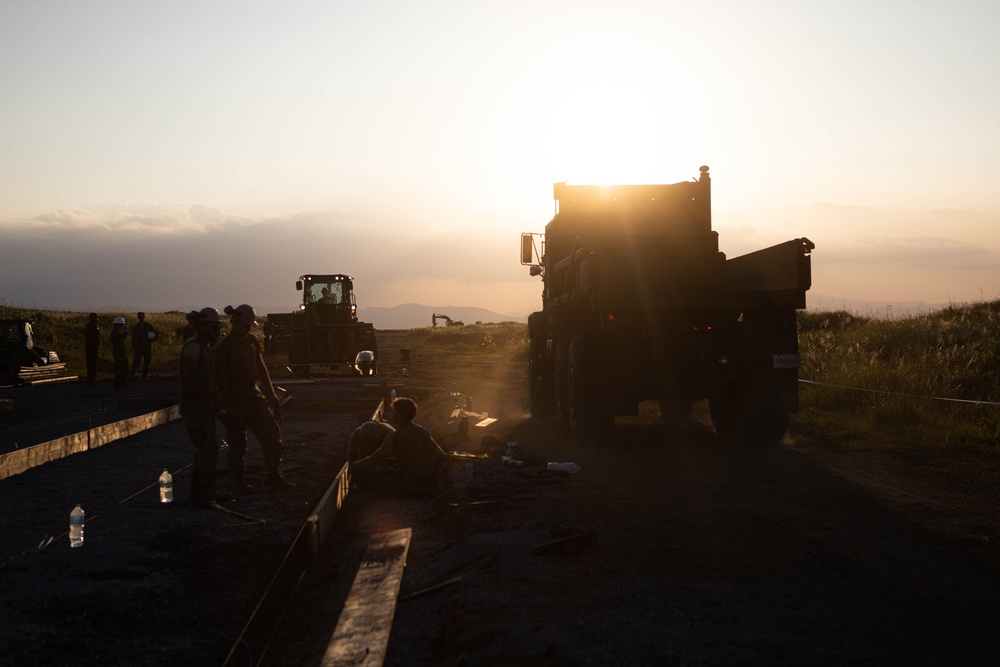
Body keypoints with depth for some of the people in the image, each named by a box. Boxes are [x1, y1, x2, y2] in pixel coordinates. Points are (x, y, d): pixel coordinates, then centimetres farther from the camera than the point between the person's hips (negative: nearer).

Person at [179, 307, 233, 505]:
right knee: (208, 448, -11)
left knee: (204, 449, 13)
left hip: (205, 406, 10)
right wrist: (207, 401, -19)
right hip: (194, 405, -10)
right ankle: (207, 491, -9)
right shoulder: (193, 347, -15)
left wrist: (216, 398, 9)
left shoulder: (208, 347, 17)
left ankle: (197, 491, 19)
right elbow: (189, 379, -22)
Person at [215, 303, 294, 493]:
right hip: (236, 397, -7)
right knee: (238, 443, 2)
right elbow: (221, 379, -12)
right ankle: (238, 482, 15)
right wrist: (230, 405, -16)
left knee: (271, 434, 3)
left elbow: (261, 368, 15)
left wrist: (272, 395, 13)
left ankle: (273, 477, 12)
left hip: (254, 393, 7)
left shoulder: (251, 340, 10)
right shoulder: (223, 347, -10)